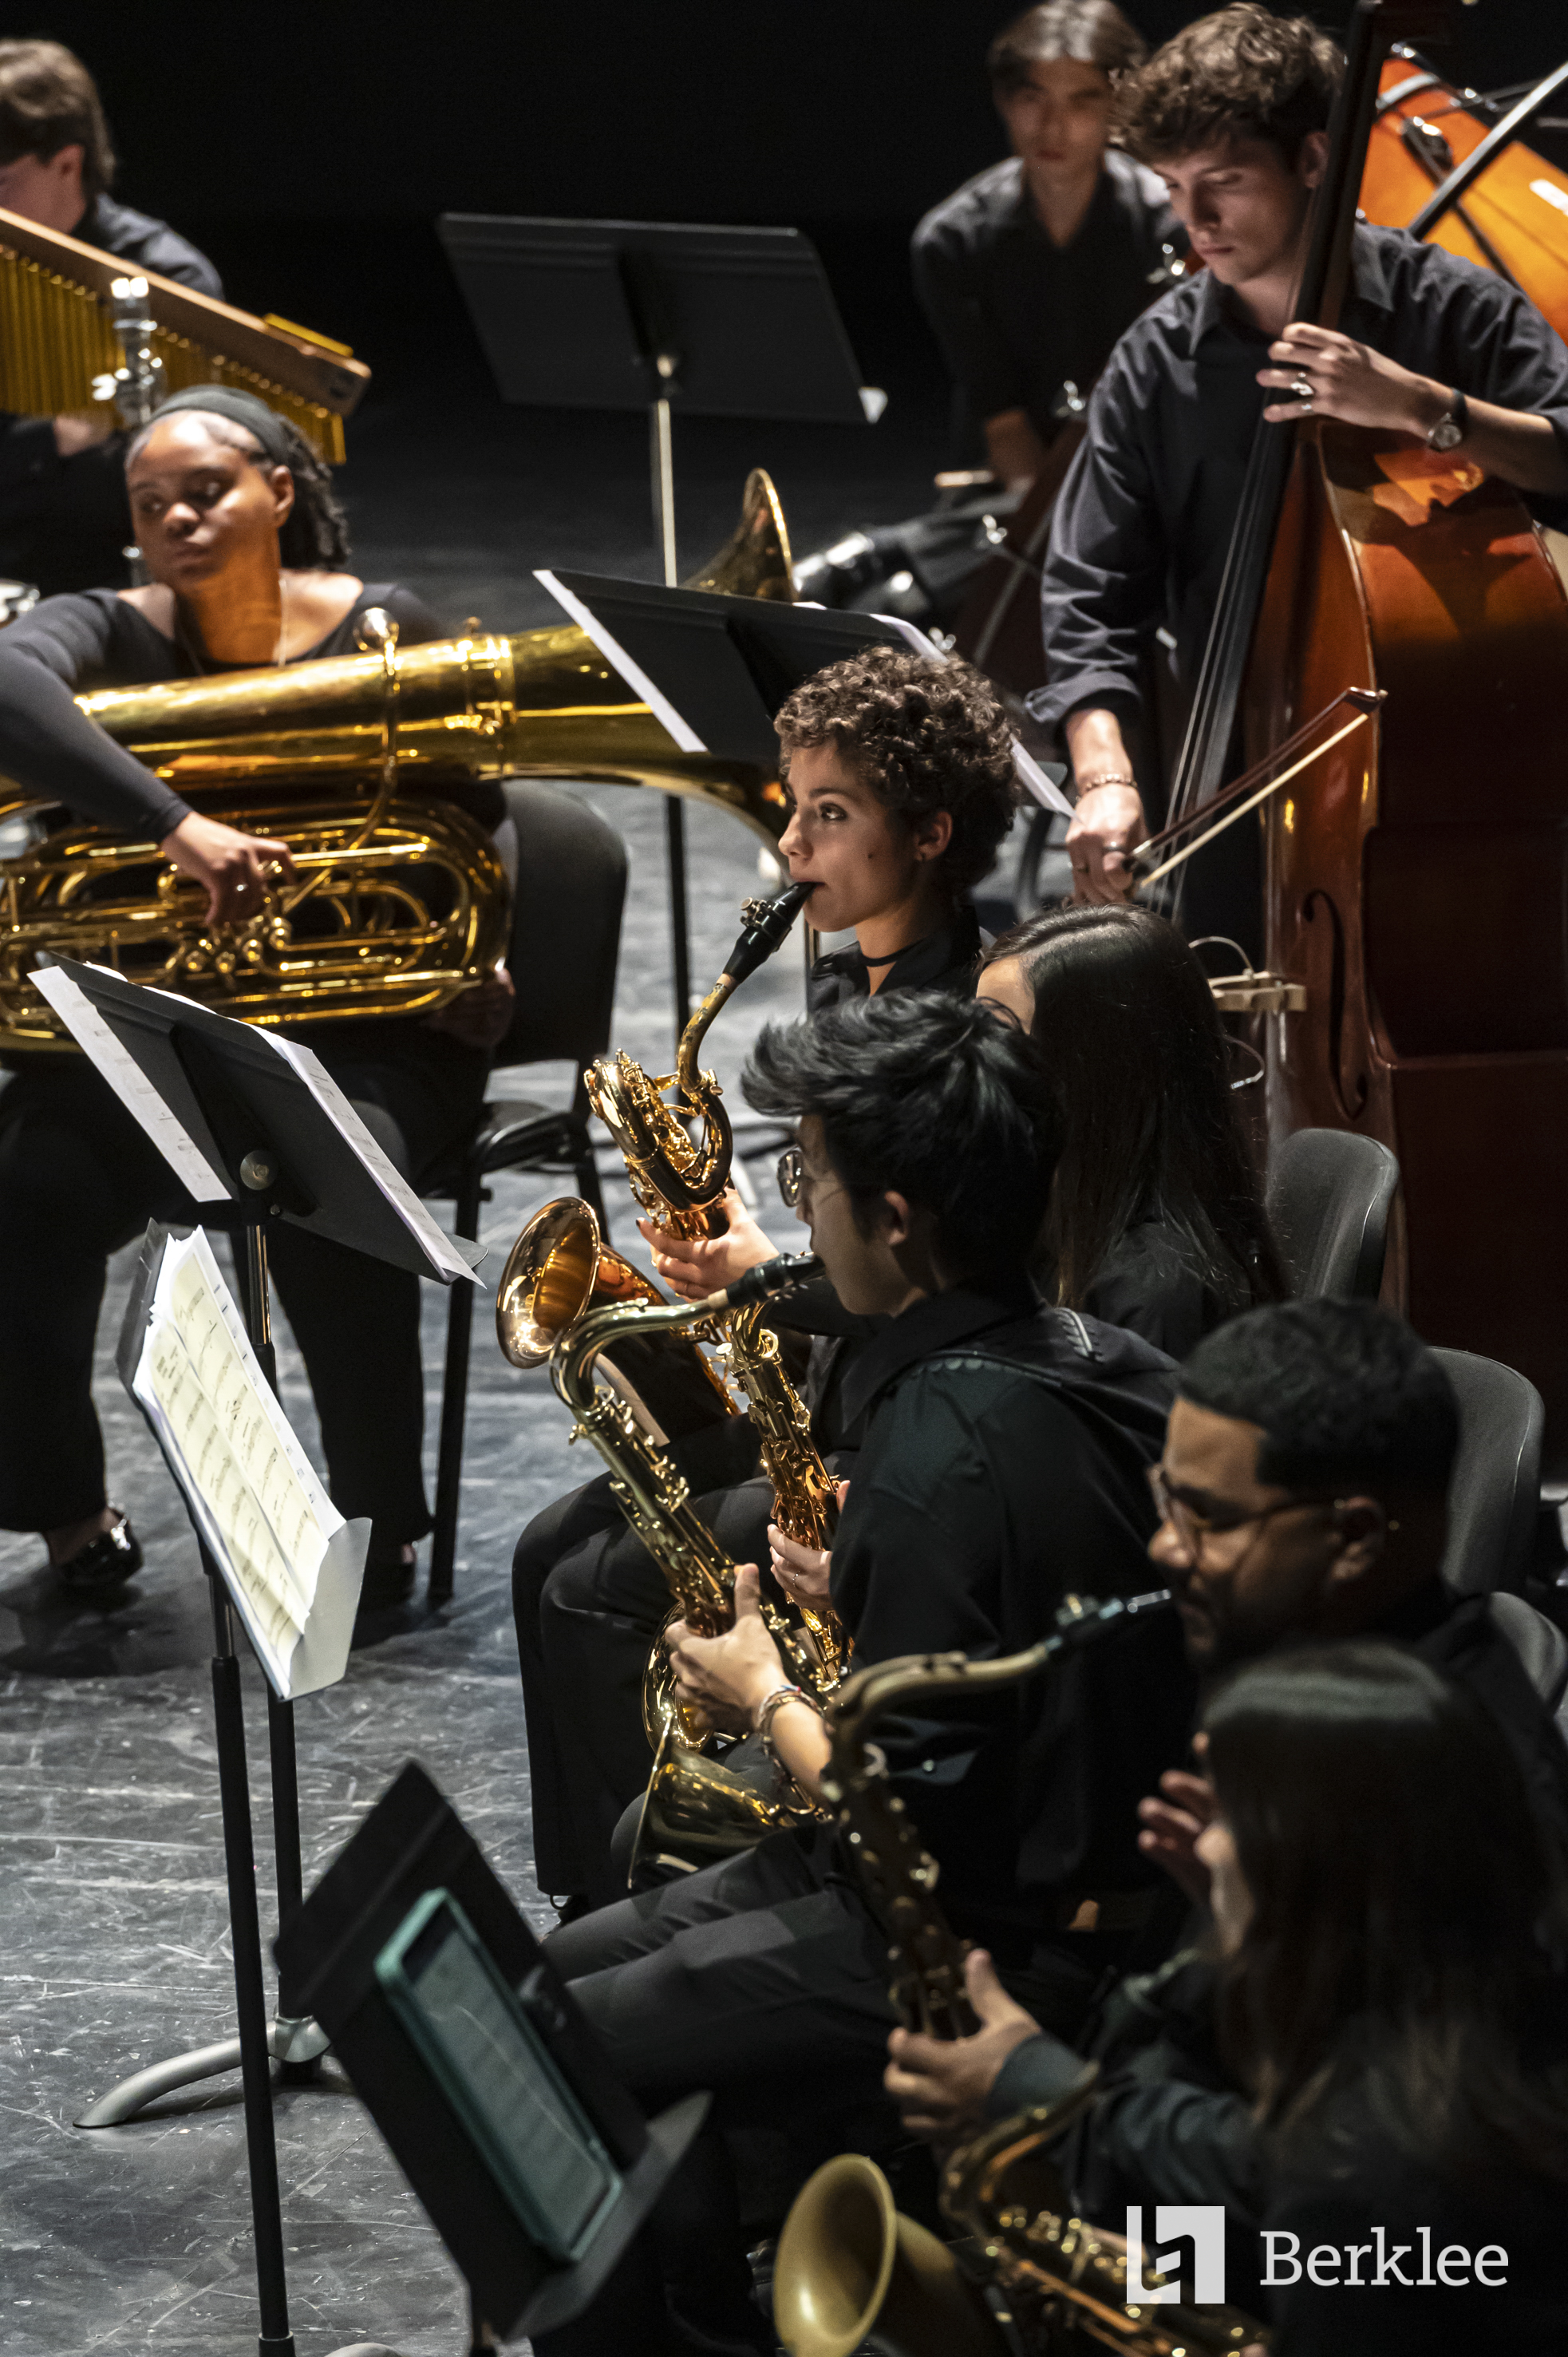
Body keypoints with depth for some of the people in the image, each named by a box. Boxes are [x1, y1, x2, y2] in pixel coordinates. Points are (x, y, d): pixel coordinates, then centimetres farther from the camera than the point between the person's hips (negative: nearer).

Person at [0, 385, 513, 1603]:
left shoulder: (391, 635, 1)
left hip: (371, 1025, -1)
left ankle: (384, 1525, -12)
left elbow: (470, 826, 10)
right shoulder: (111, 634, -3)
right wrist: (175, 827, -42)